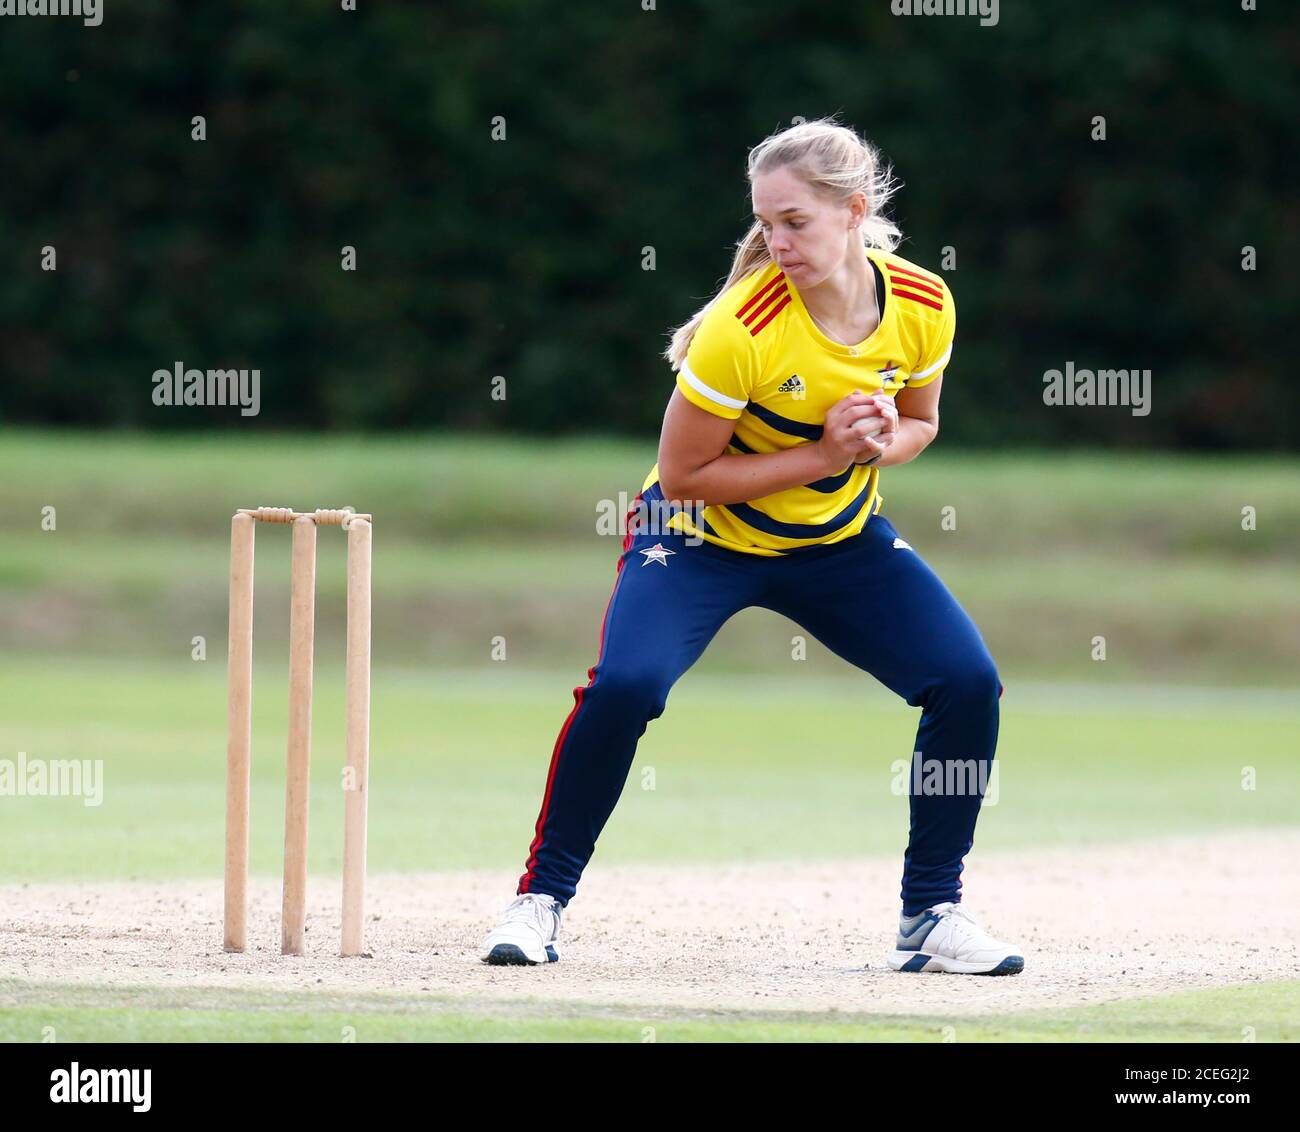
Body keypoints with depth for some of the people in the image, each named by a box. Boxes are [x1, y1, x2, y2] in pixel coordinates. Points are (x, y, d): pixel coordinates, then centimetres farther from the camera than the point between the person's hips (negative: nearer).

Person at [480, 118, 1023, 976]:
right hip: (706, 535, -4)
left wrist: (882, 444, -18)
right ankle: (542, 898, -11)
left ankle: (932, 916, 4)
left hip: (843, 541, 5)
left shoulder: (923, 306, -13)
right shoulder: (743, 326, -28)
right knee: (625, 683, -29)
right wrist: (821, 455, -27)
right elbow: (681, 476, -22)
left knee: (969, 682, -12)